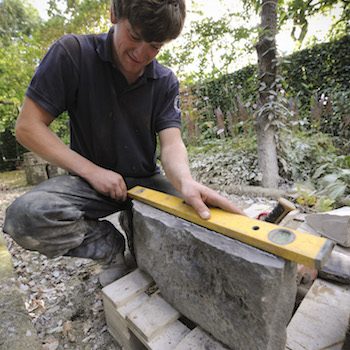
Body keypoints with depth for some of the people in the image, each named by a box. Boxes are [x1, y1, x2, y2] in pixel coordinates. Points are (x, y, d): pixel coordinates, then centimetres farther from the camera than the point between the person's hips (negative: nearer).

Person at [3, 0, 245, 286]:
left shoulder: (166, 82, -1)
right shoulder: (73, 53, -9)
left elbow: (171, 143, -13)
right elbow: (28, 126, -10)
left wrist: (185, 181, -36)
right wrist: (91, 170, -18)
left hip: (145, 180, 2)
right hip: (91, 178, -1)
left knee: (195, 216, -20)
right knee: (26, 215, -28)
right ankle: (115, 247, -3)